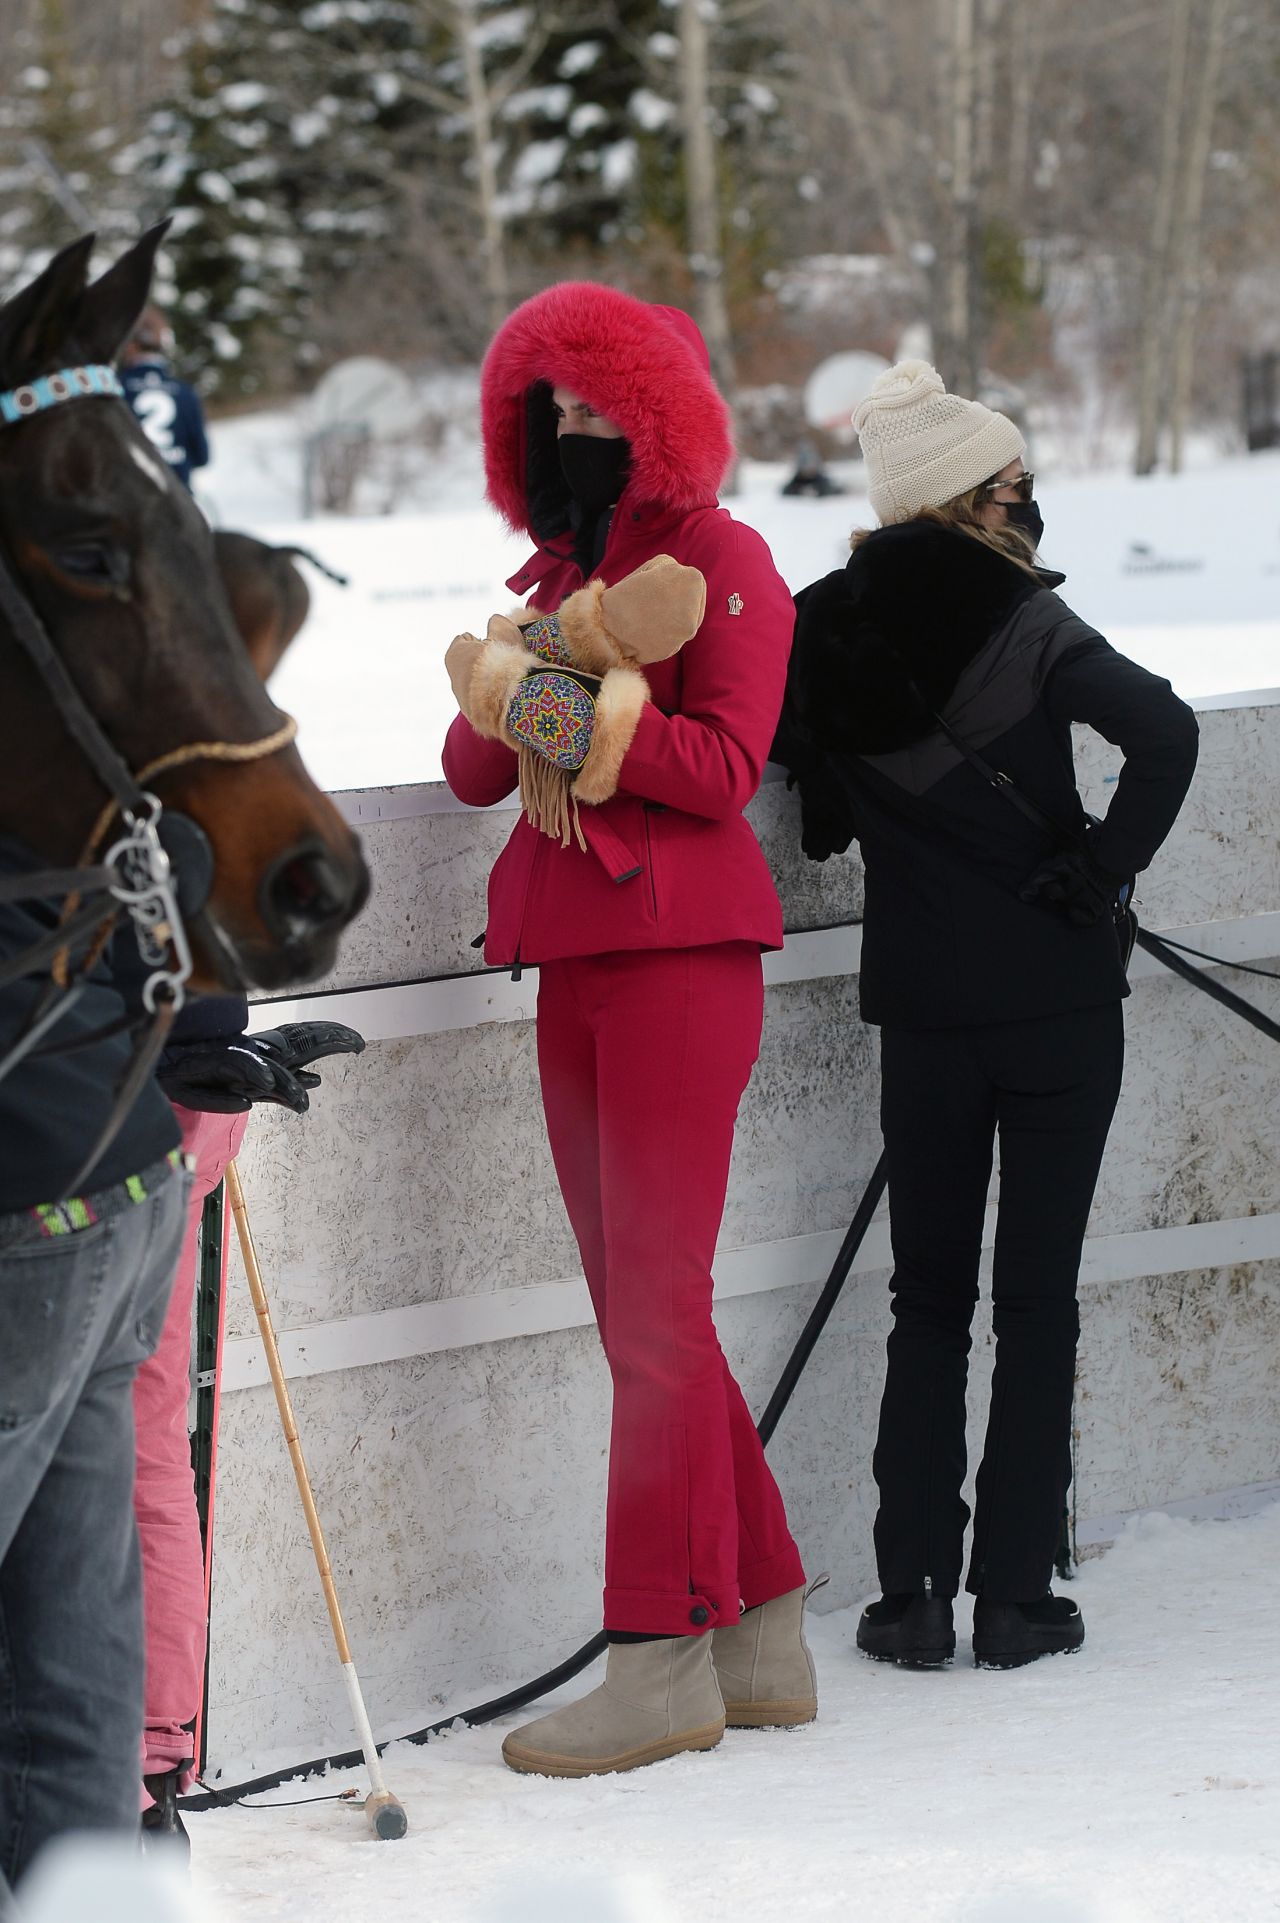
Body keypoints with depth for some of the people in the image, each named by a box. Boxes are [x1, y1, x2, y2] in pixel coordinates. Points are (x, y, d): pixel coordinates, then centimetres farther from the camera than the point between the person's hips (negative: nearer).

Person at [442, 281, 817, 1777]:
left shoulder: (719, 558, -1)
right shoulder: (558, 571, 21)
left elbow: (723, 764, -13)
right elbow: (472, 769, 9)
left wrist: (572, 704, -17)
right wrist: (561, 653, -7)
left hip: (679, 954, -8)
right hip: (570, 966, 8)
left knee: (655, 1313, -11)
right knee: (641, 1318, 7)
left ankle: (663, 1657, -10)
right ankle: (765, 1636, 13)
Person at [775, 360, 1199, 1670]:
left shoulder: (824, 630, 0)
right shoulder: (1026, 625, -12)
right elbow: (1163, 732, -24)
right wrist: (1098, 872, -14)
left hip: (920, 1009, 3)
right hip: (1056, 1000, -3)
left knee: (928, 1300, 12)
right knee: (1039, 1299, 5)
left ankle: (912, 1595, 8)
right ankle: (1015, 1597, 5)